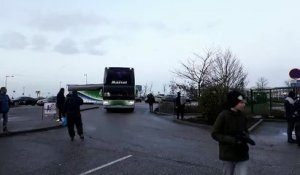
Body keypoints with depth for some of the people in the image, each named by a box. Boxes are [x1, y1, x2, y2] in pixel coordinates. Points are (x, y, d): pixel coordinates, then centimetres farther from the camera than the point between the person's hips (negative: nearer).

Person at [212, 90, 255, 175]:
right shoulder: (223, 115, -15)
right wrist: (232, 140, -23)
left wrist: (246, 138, -11)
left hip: (242, 154, 4)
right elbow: (215, 134, -13)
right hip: (228, 154, -3)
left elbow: (245, 131, 12)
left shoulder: (242, 116, 0)